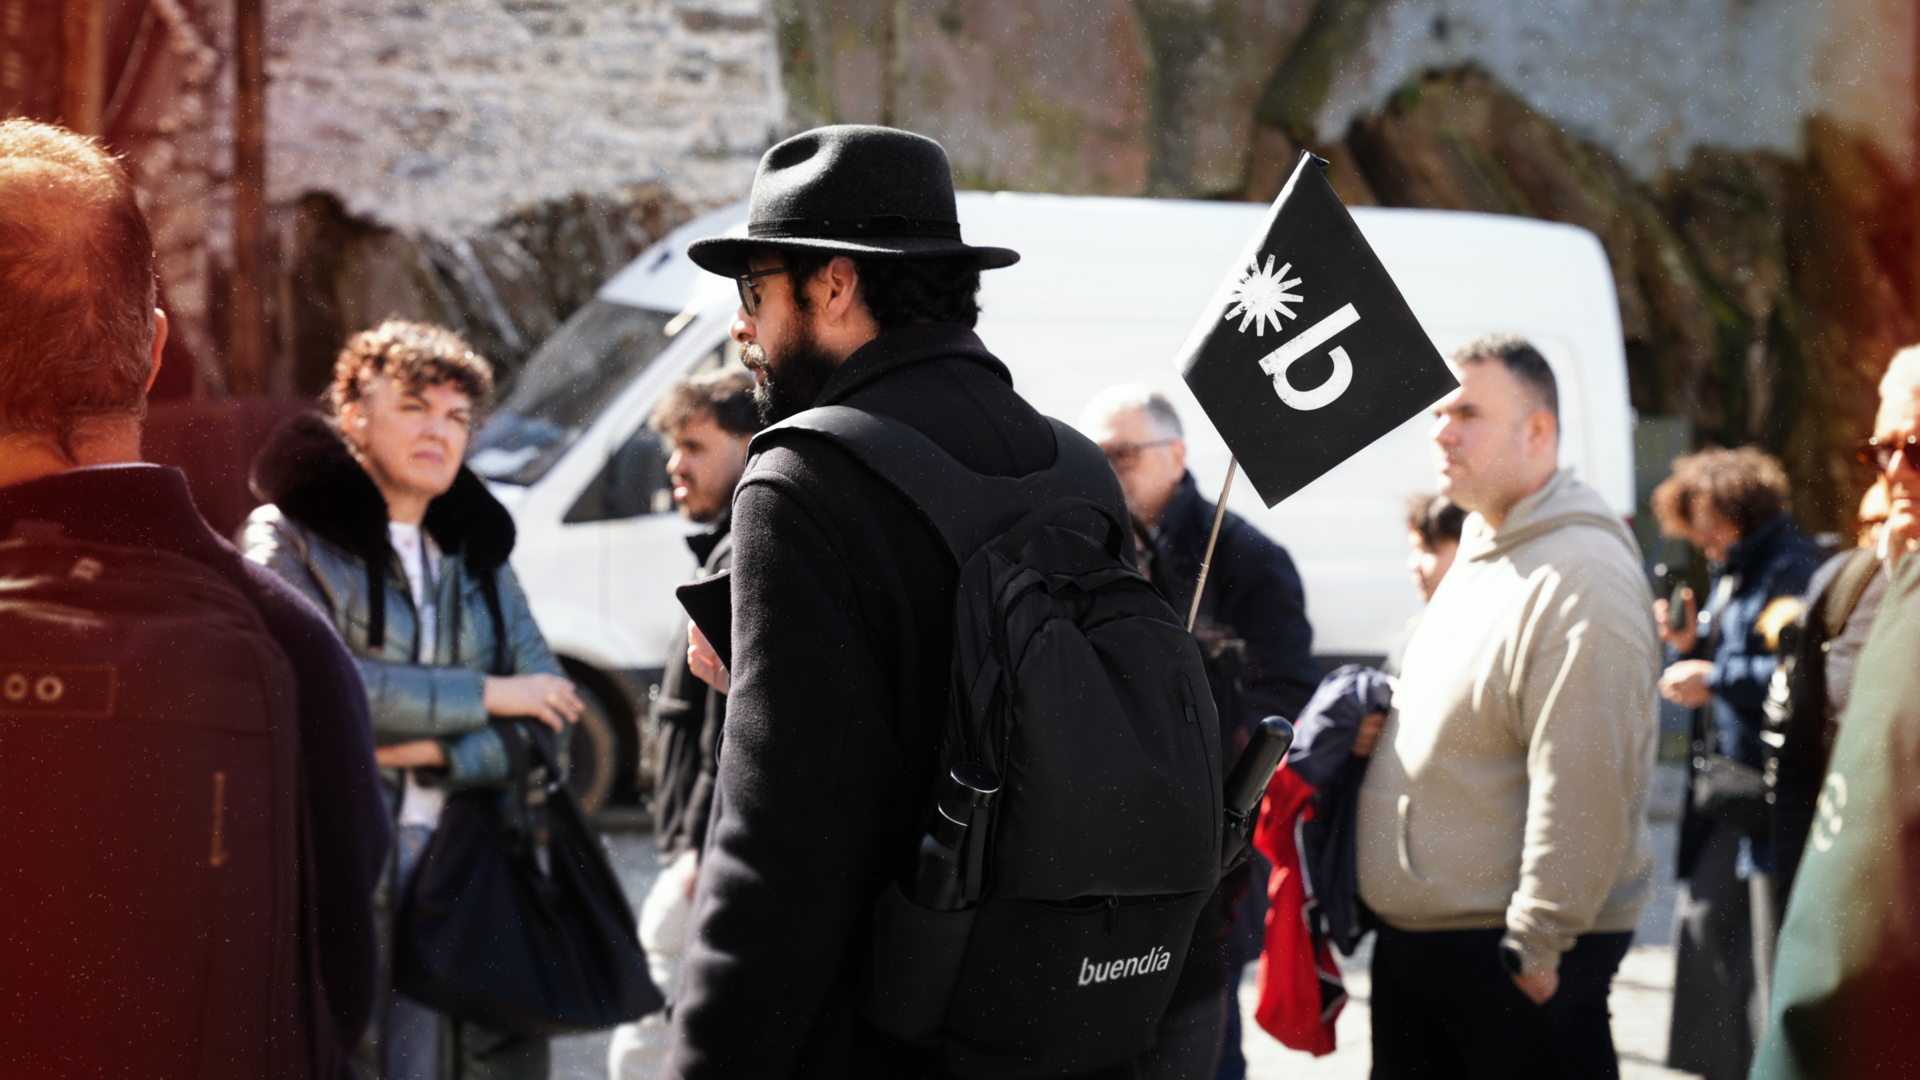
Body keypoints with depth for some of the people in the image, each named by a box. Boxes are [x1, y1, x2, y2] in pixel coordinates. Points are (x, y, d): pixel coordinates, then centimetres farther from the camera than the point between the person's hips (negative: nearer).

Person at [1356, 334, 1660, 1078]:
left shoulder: (1581, 576, -17)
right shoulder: (1479, 556, 15)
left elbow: (1582, 786, -23)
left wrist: (1538, 945, -23)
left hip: (1507, 953, -10)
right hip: (1412, 937, 10)